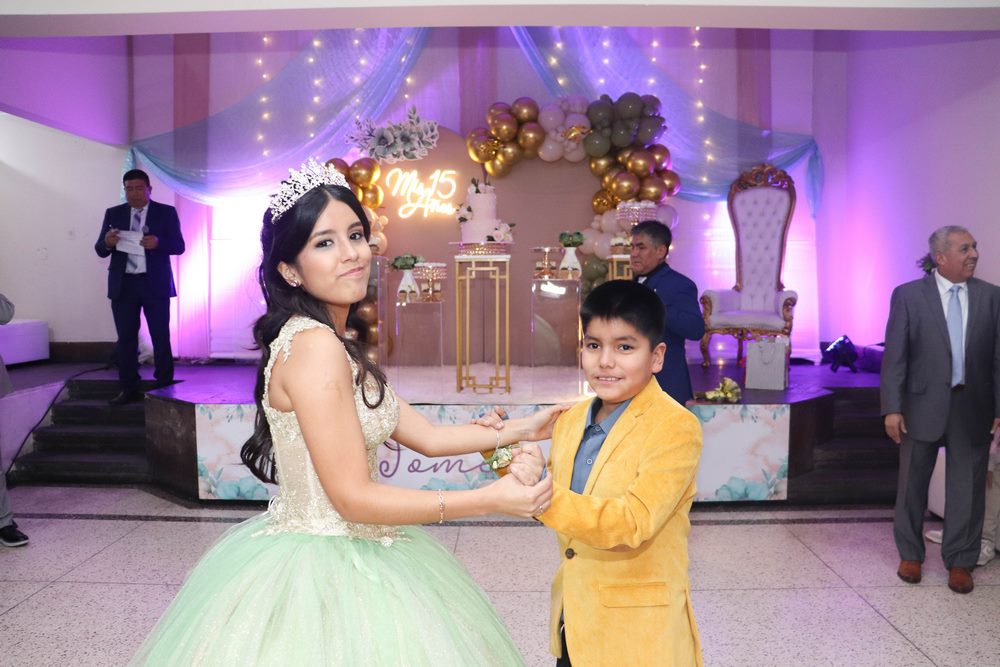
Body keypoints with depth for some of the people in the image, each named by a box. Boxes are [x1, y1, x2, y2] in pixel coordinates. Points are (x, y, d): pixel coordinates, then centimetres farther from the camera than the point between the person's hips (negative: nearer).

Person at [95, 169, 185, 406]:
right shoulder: (113, 214, 10)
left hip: (155, 284, -2)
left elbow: (179, 246, -3)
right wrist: (107, 242, -17)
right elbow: (100, 250, 7)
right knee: (126, 338, 3)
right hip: (123, 285, 2)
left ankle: (165, 387, 10)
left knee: (161, 337, 0)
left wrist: (158, 242, -23)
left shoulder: (166, 212, 4)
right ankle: (129, 389, 9)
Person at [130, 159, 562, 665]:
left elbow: (427, 436, 8)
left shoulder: (334, 345, 7)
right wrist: (492, 499, -23)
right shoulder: (313, 344, -22)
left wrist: (519, 430, 5)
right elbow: (354, 497, -24)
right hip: (323, 575, -9)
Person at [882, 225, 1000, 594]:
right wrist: (892, 408, -11)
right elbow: (894, 356, -6)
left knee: (967, 488, 9)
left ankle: (960, 561, 26)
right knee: (912, 484, 11)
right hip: (923, 406, -1)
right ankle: (910, 555, 30)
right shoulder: (908, 295, -5)